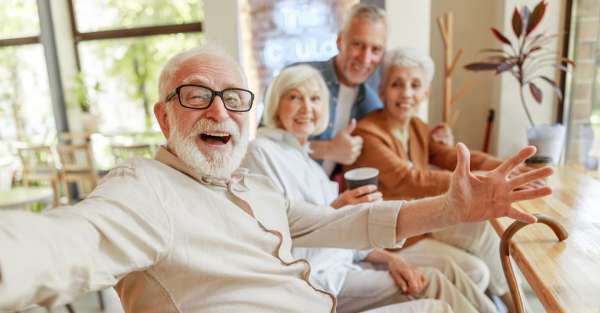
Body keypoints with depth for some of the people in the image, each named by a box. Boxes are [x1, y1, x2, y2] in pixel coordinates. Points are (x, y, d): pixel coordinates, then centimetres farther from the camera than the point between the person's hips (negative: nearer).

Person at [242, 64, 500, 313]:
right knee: (431, 284, -12)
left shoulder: (303, 155, 14)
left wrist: (389, 258, -1)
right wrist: (333, 213, -27)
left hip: (342, 265, 8)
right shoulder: (261, 153, -11)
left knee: (445, 267, 0)